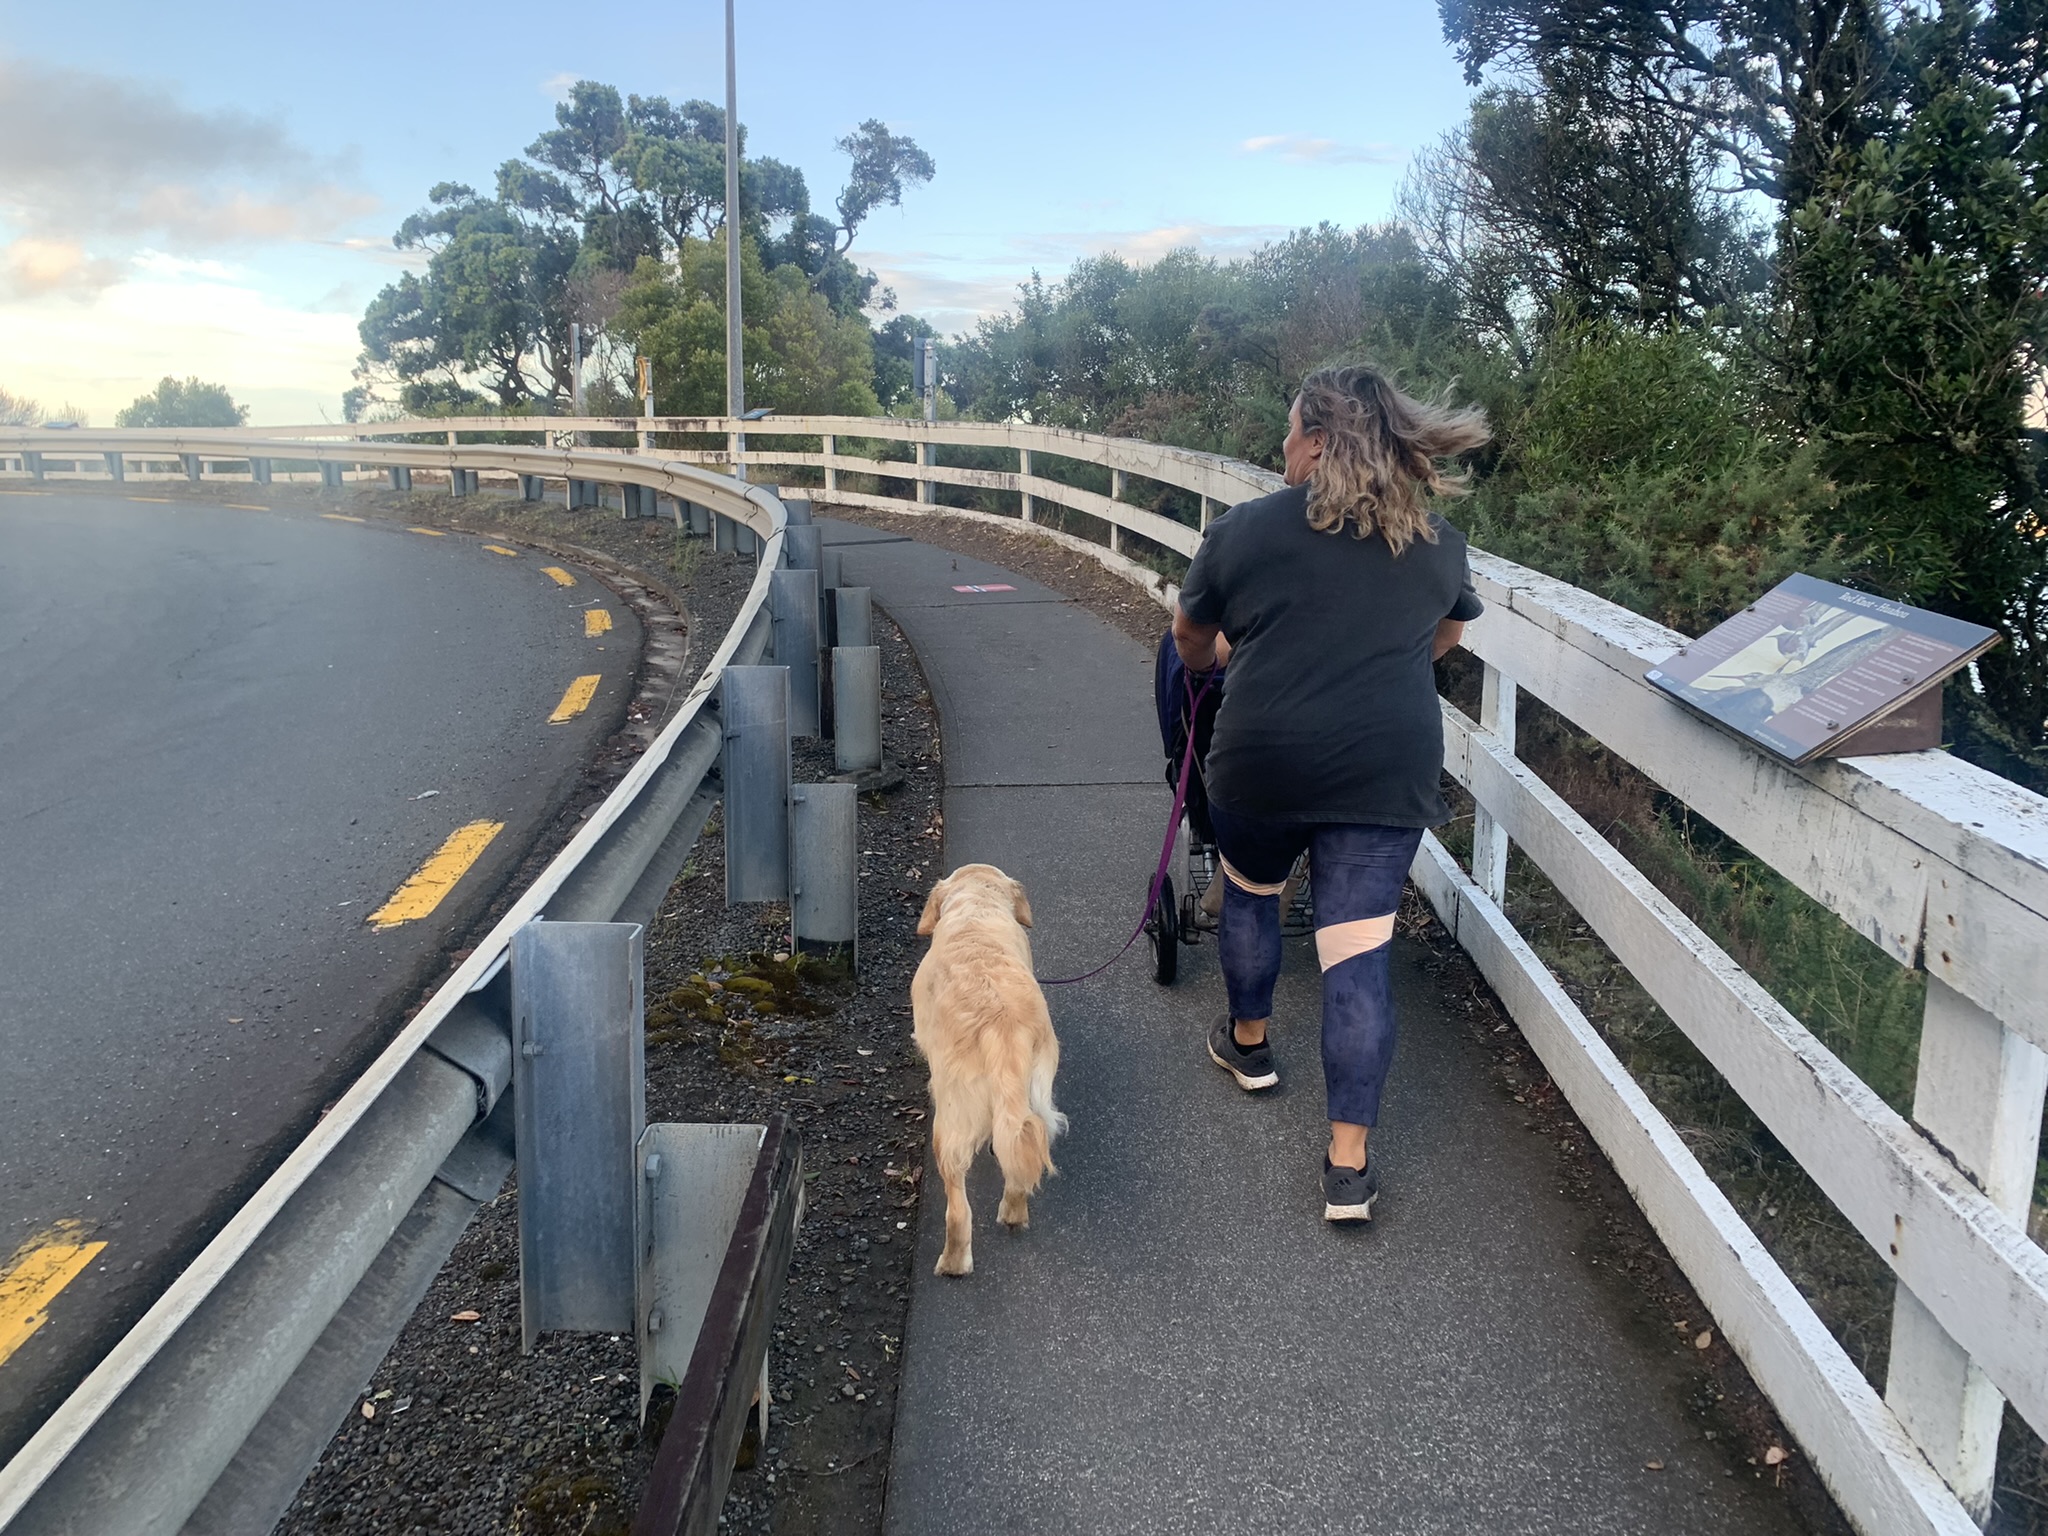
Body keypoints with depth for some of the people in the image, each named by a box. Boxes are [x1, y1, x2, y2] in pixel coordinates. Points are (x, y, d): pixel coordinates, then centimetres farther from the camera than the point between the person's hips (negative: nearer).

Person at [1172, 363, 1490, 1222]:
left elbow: (1190, 642, 12)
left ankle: (1248, 1044, 46)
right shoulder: (1436, 545, 7)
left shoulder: (1242, 531, -2)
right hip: (1387, 772, 2)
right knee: (1358, 954, 3)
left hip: (1263, 762, -1)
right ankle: (1349, 1163, 4)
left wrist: (1213, 662, 35)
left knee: (1249, 893, 26)